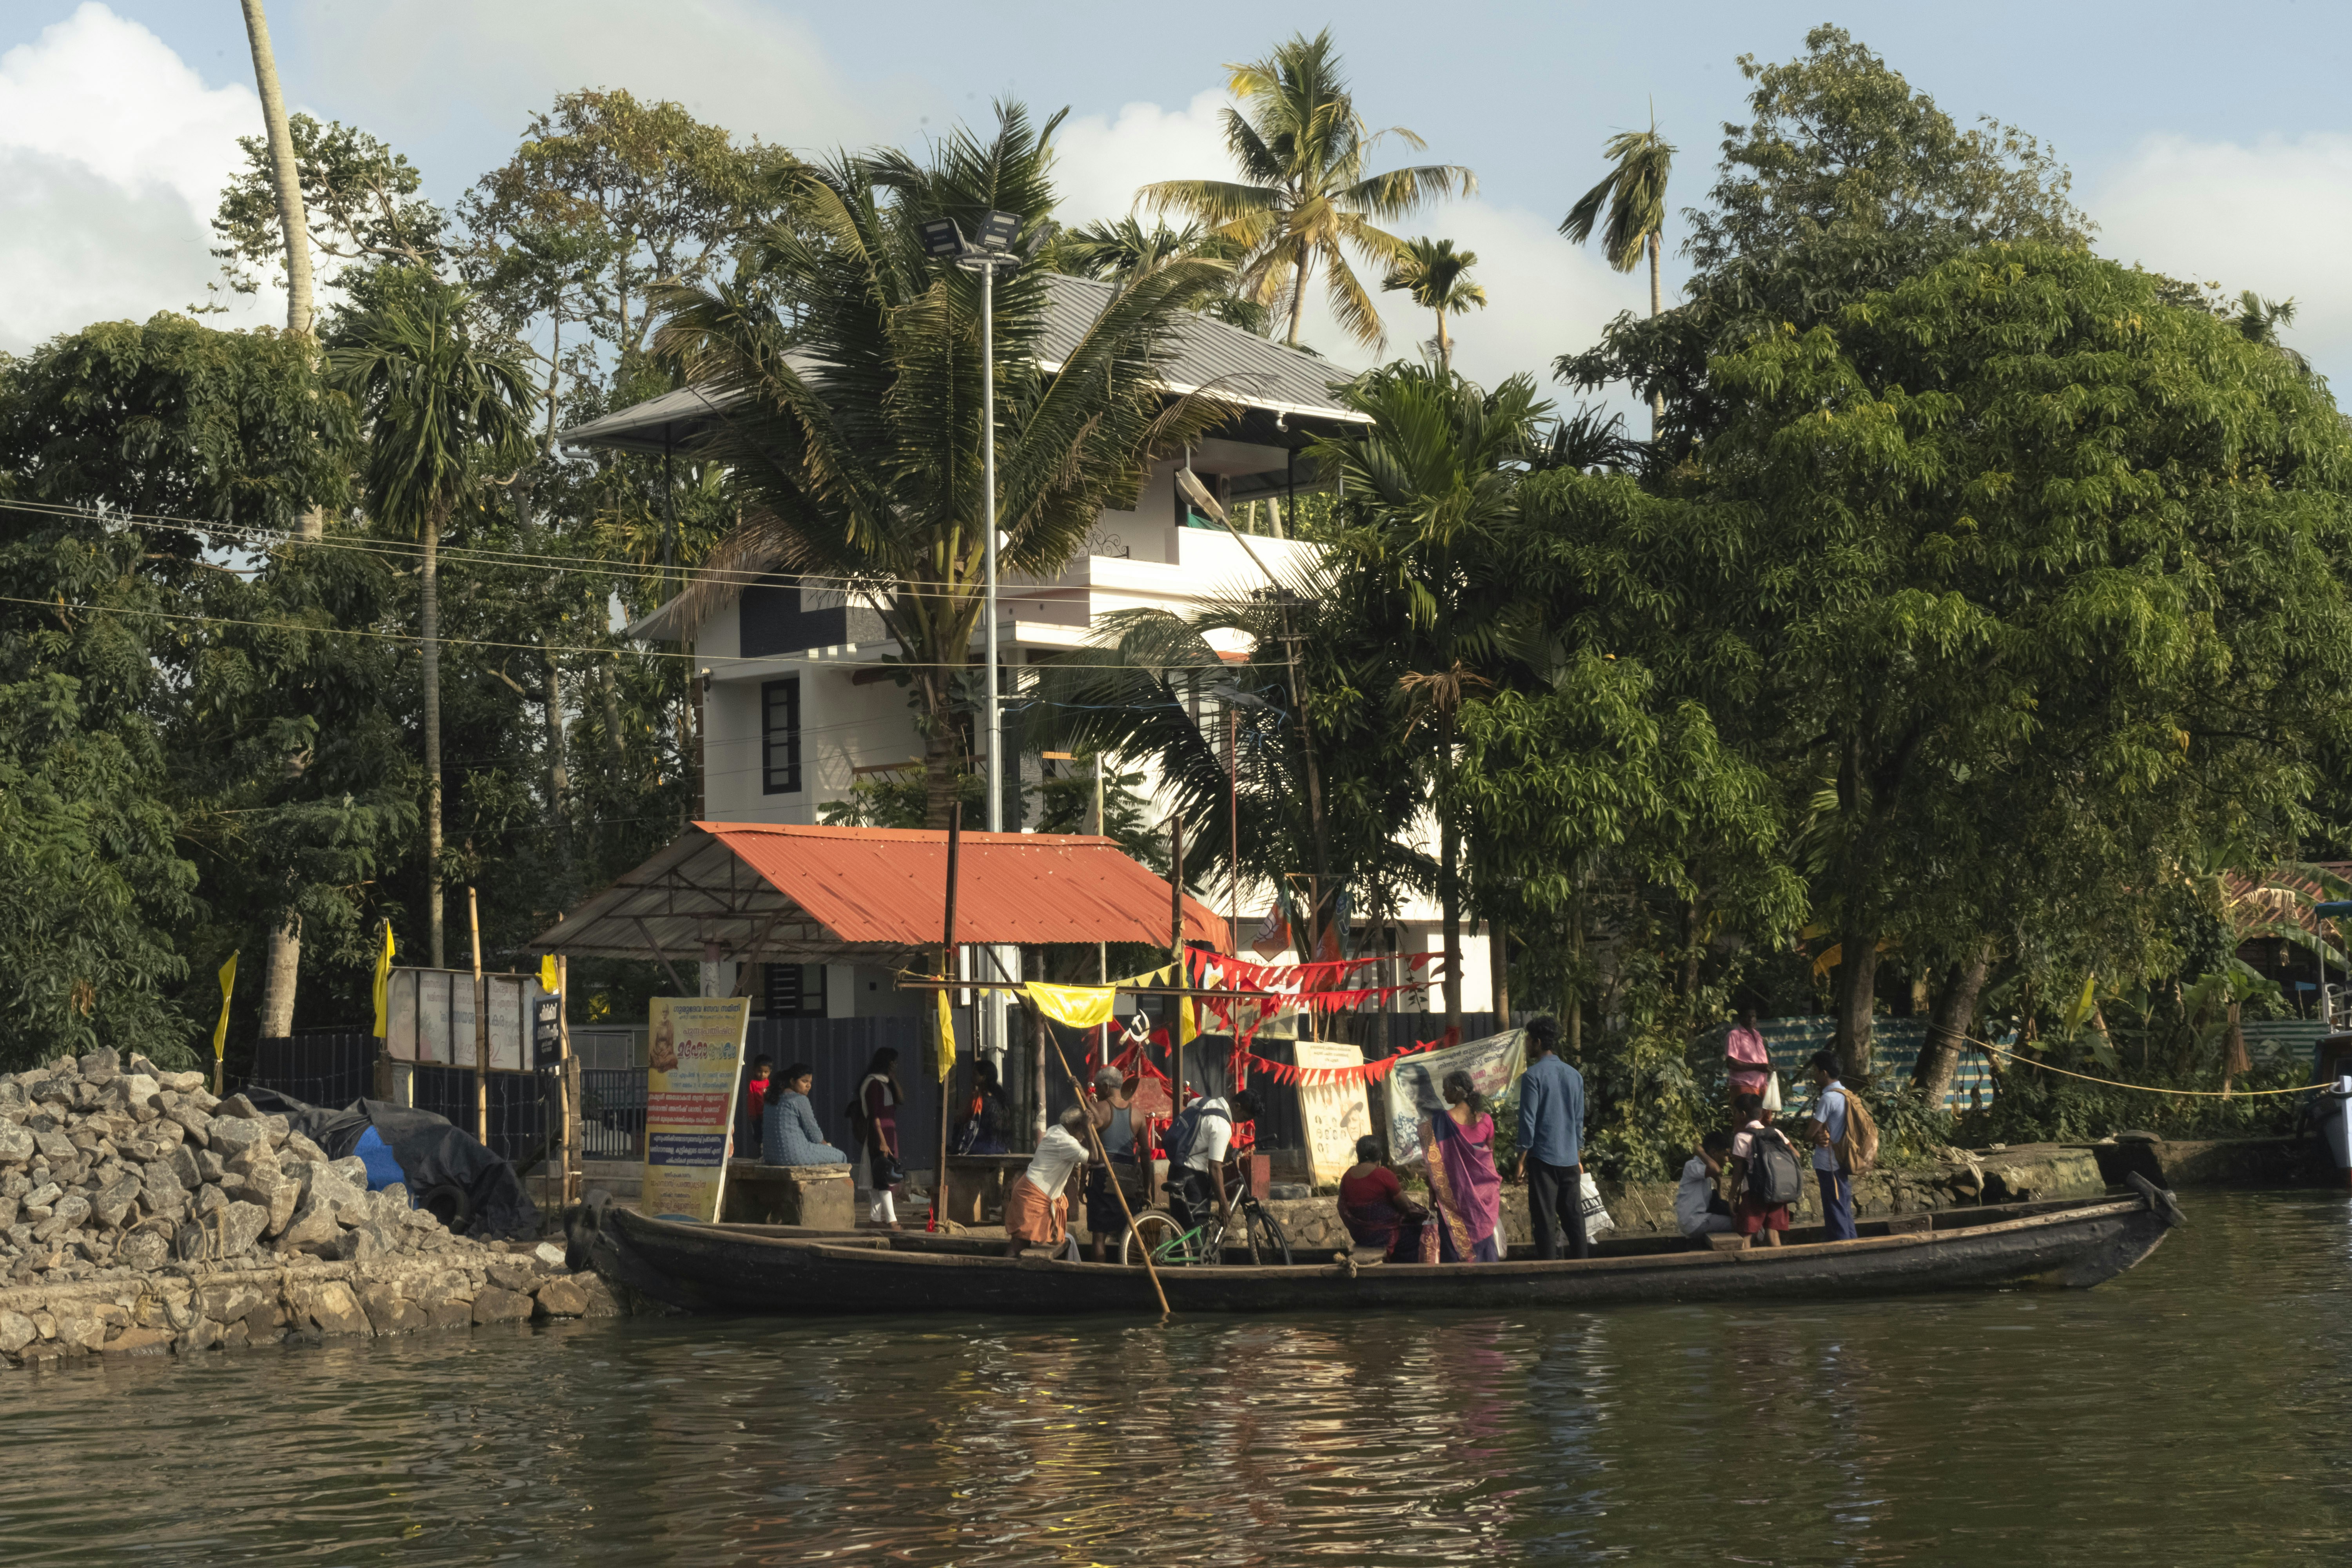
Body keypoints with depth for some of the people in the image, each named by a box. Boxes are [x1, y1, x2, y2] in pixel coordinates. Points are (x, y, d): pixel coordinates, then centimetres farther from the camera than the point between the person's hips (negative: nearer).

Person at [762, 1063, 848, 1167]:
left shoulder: (772, 1099, 13)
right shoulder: (800, 1100, -12)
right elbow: (813, 1133, -9)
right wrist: (825, 1144, 12)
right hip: (795, 1156, -9)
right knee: (840, 1157, 8)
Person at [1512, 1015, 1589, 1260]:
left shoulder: (1533, 1075, -8)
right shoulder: (1575, 1075, 10)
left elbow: (1528, 1120, -10)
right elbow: (1579, 1120, 15)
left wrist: (1522, 1158, -4)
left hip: (1543, 1157, -5)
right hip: (1570, 1158, 5)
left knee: (1546, 1221, -2)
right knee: (1575, 1219, 8)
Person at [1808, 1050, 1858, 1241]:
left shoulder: (1828, 1098, -18)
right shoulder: (1845, 1094, 10)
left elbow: (1812, 1132, -15)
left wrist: (1818, 1137, 6)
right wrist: (1821, 1136, -6)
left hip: (1829, 1163, -9)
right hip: (1843, 1160, 9)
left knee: (1835, 1211, -3)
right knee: (1845, 1208, 14)